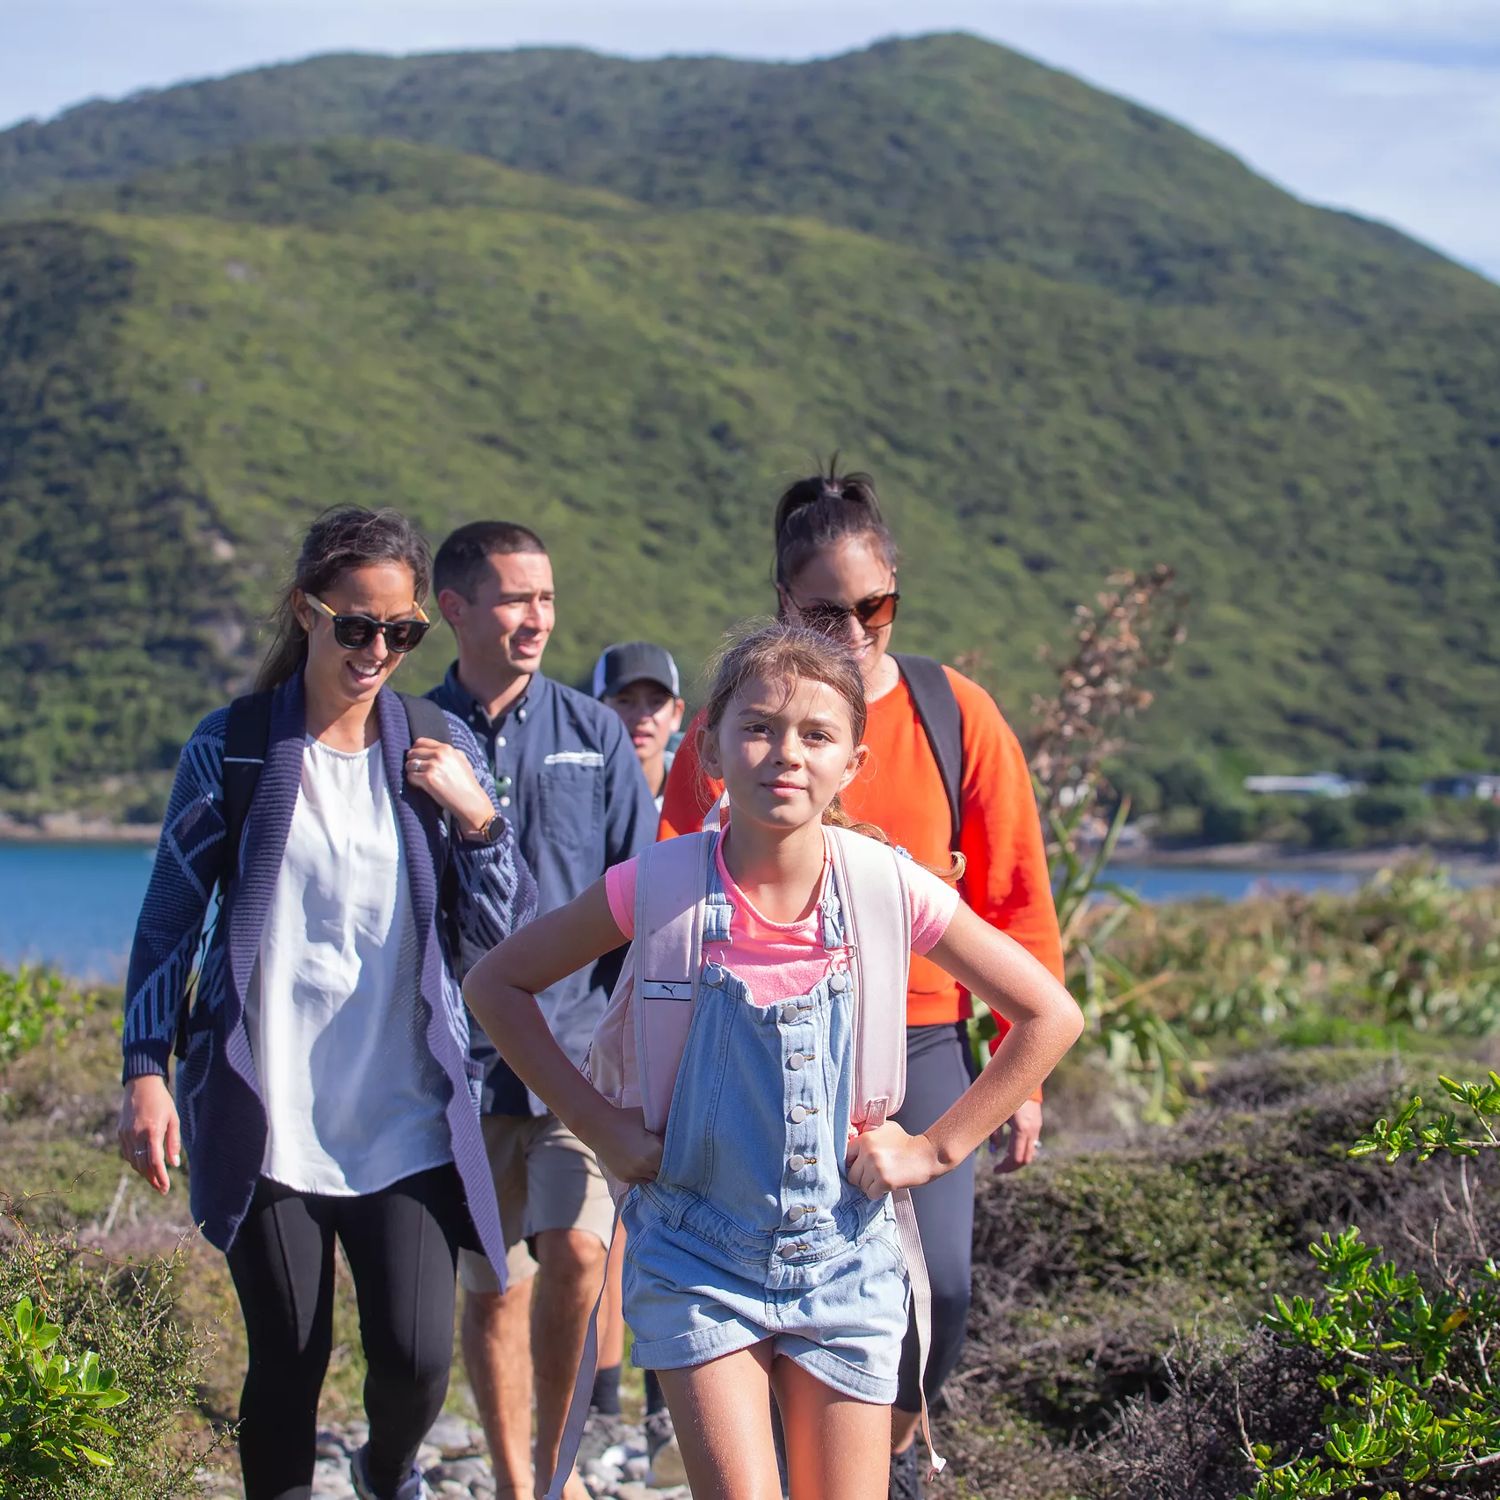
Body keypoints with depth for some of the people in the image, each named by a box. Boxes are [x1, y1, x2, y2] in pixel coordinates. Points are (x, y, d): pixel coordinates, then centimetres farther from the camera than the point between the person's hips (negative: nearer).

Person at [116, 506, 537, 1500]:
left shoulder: (440, 750, 4)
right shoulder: (233, 747, 0)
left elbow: (505, 937, 6)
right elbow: (169, 923, 5)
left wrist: (479, 819, -10)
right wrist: (147, 1073, -1)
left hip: (407, 1119, 1)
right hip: (266, 1116, -1)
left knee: (418, 1355, -5)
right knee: (289, 1363, 2)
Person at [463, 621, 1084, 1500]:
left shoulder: (890, 890, -9)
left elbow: (1051, 1015, 1)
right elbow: (497, 983, 2)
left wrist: (936, 1149, -1)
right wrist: (599, 1124, -3)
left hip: (843, 1256, 1)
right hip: (701, 1260, -1)